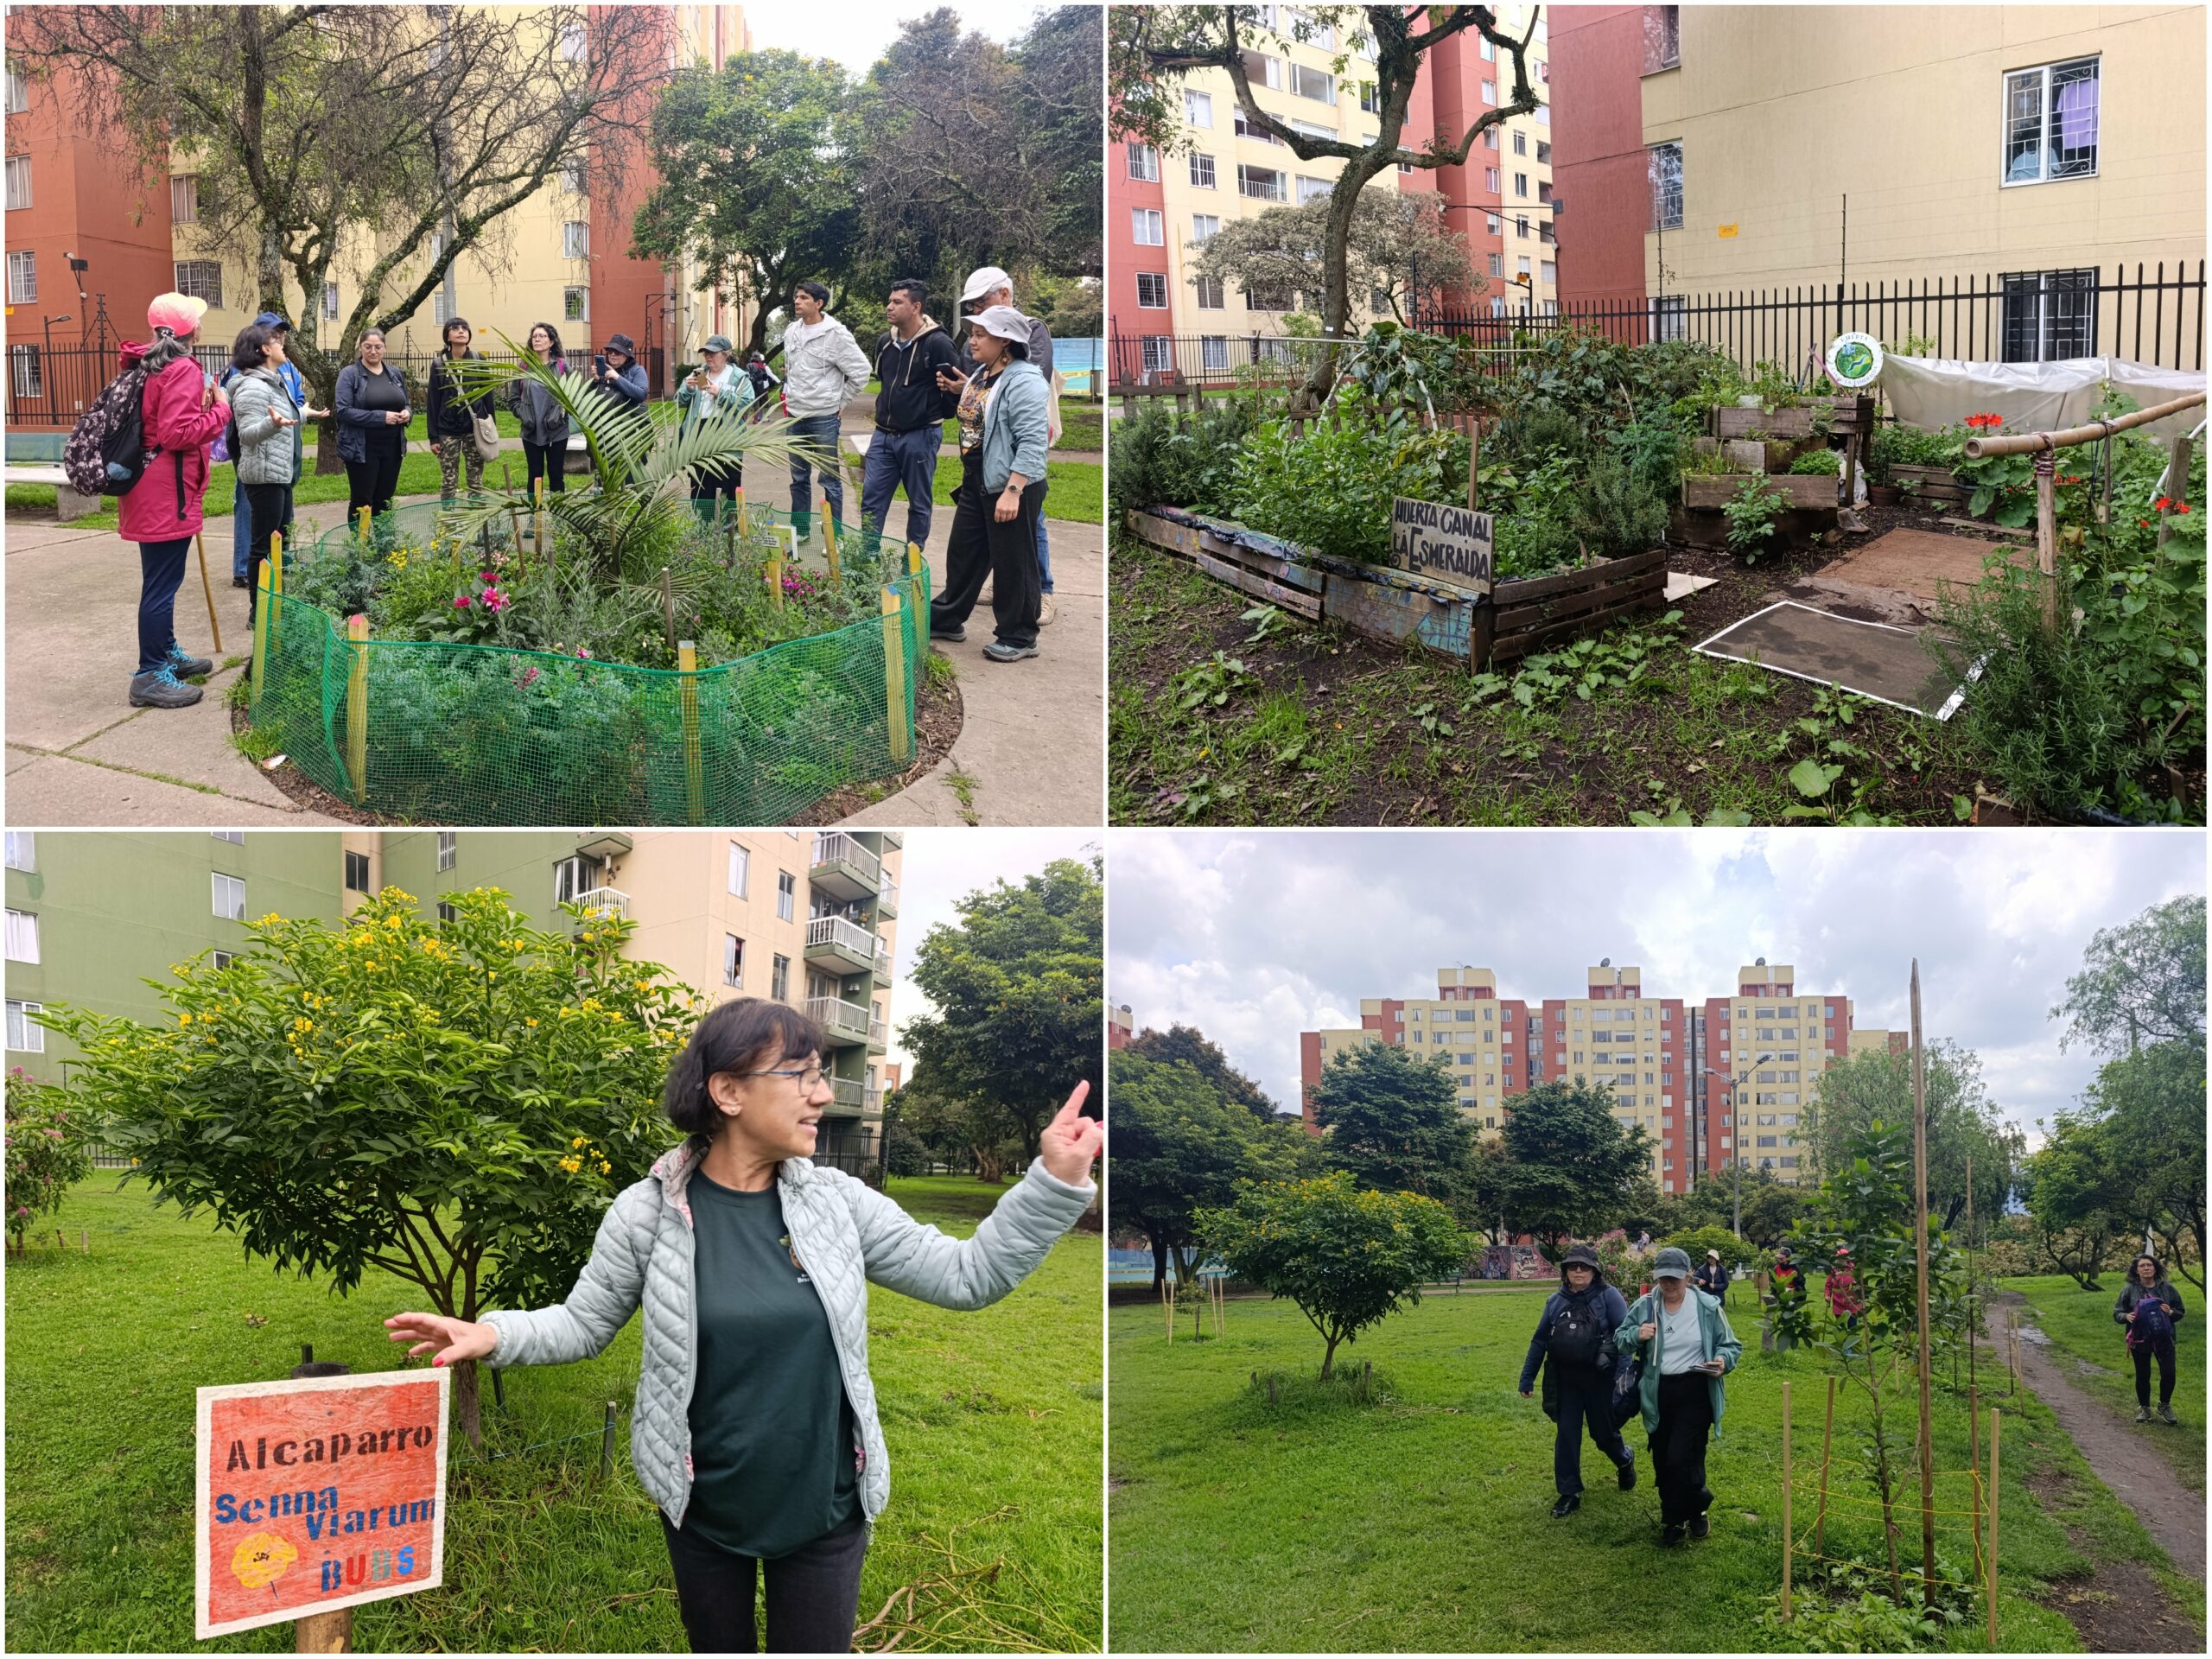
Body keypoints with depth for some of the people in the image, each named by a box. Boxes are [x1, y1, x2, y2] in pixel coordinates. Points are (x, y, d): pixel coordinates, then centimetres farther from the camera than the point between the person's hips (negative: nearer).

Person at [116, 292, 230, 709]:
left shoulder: (147, 366, 12)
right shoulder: (183, 370, -17)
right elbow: (178, 434, -23)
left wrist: (201, 404, 9)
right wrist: (219, 409, -12)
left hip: (148, 489, 10)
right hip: (168, 493, -10)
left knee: (161, 578, 22)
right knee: (162, 583, -5)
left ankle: (167, 653, 35)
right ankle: (150, 676, -2)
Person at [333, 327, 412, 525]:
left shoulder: (395, 374, 11)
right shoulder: (349, 374, -6)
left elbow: (406, 404, 21)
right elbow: (344, 411, -16)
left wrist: (407, 413, -5)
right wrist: (380, 417, -22)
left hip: (392, 447, 5)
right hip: (362, 449, -5)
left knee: (384, 501, 12)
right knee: (361, 502, 1)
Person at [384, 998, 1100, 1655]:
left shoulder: (838, 1200, -6)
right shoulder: (648, 1212, -11)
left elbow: (967, 1275, -4)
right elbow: (584, 1323, -1)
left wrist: (1055, 1183, -14)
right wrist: (496, 1334, -20)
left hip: (825, 1507, 1)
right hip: (703, 1509, -1)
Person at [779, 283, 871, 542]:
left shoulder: (836, 334, -12)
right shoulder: (791, 333, 8)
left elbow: (860, 371, -10)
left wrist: (841, 403, -5)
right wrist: (789, 394, 15)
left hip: (824, 417, -6)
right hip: (796, 417, 7)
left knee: (830, 481, -1)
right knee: (799, 479, 15)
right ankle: (800, 529, 25)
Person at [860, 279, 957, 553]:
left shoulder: (938, 343, -14)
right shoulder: (885, 343, 10)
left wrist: (938, 417, 0)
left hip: (920, 437, -7)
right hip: (884, 435, 7)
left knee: (920, 504, 5)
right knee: (871, 499, 3)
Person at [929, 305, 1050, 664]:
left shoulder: (1023, 381, -20)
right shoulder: (981, 375, 9)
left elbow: (1032, 442, -25)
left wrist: (1012, 491, -28)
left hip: (1011, 487, -9)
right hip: (976, 483, 9)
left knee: (1012, 564, 2)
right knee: (963, 552, 19)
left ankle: (1018, 638, 14)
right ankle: (947, 619, 34)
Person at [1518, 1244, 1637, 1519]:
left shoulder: (1608, 1296, -8)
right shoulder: (1556, 1301, 5)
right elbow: (1539, 1340, 11)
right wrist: (1527, 1378, 11)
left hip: (1599, 1379, -3)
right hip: (1565, 1380, 3)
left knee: (1603, 1433, 10)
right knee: (1566, 1435, 3)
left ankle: (1625, 1460, 43)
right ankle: (1569, 1494, 13)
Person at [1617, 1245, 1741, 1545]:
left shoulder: (1708, 1307, -6)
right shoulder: (1644, 1306, 0)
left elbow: (1731, 1345, 4)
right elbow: (1618, 1340, 10)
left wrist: (1722, 1360, -18)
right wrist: (1636, 1335, -12)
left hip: (1695, 1393, -3)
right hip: (1657, 1394, 3)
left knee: (1681, 1459, -13)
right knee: (1662, 1461, 11)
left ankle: (1694, 1507, 15)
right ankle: (1675, 1516, 30)